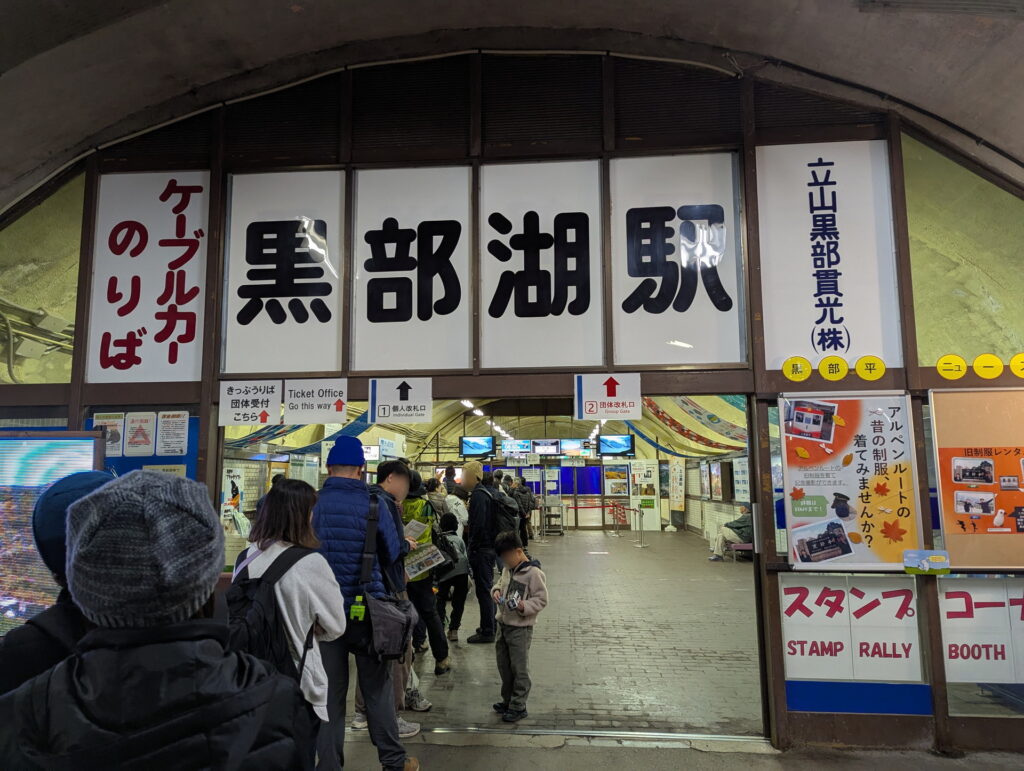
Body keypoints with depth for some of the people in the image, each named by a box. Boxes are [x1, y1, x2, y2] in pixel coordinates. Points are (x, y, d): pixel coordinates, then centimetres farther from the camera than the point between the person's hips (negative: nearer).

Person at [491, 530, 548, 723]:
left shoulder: (533, 573, -18)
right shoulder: (508, 569, 7)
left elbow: (541, 599, -16)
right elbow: (501, 582, 23)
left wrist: (523, 606, -30)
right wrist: (497, 591, 1)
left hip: (521, 628, -8)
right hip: (503, 623, 8)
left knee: (519, 668, 3)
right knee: (504, 665, 18)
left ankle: (519, 706, 15)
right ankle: (508, 700, 34)